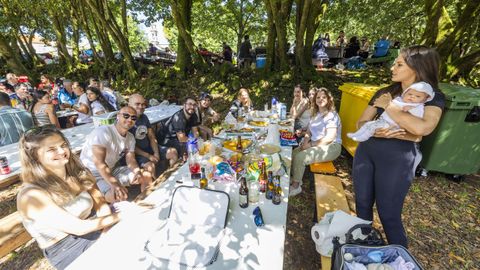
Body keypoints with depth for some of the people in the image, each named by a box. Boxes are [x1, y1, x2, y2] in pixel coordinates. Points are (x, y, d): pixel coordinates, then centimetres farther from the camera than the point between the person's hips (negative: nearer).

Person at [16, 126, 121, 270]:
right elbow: (79, 228, -22)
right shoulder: (31, 196, -19)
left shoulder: (79, 173, -2)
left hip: (98, 229, 5)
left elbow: (101, 204, -2)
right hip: (67, 250, -5)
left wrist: (107, 232, -18)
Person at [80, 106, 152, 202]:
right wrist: (114, 184, -45)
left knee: (147, 176, -2)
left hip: (113, 170, 8)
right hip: (93, 173, -7)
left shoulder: (130, 138, 2)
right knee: (119, 195, -32)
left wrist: (138, 171, -26)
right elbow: (99, 162, -33)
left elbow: (130, 160, -3)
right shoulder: (103, 132, -23)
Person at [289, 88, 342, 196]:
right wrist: (305, 141, -5)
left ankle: (296, 187, -7)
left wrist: (310, 144, -19)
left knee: (300, 157, -25)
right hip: (315, 144, 8)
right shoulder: (315, 114, 14)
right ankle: (296, 179, 7)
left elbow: (329, 138, -22)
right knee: (293, 153, -10)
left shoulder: (332, 115, -13)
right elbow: (309, 131, 17)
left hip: (331, 147, -8)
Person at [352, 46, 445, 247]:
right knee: (362, 205, 15)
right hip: (365, 152, 5)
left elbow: (423, 128, -25)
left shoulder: (433, 97, -4)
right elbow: (361, 123, 4)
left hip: (396, 161, -4)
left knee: (389, 215, 5)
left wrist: (387, 106, -15)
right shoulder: (384, 92, 8)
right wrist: (375, 131, -18)